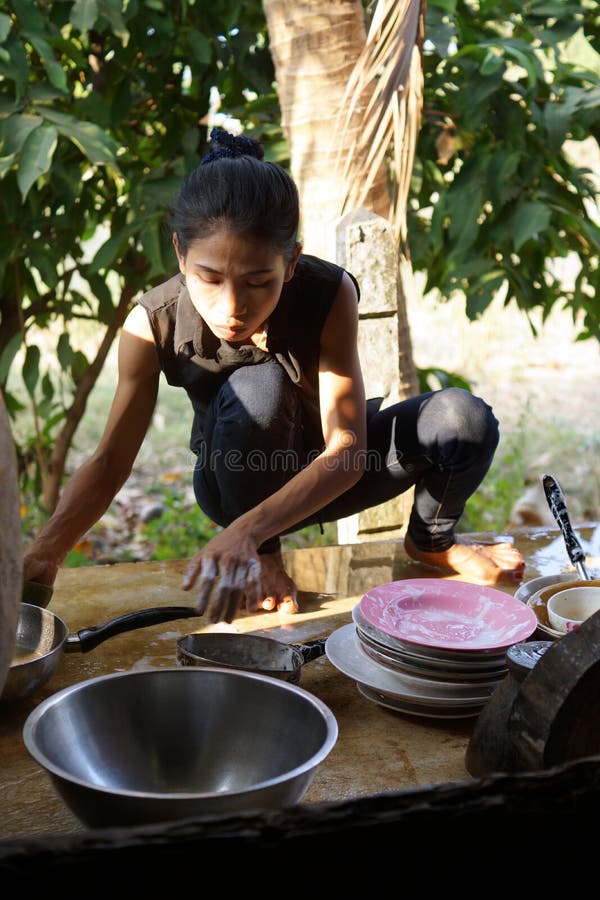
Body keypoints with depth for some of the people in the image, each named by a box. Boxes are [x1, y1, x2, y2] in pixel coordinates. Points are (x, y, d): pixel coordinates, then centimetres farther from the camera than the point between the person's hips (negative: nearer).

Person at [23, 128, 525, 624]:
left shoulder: (330, 294, -29)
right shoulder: (154, 325, -25)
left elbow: (347, 451, -32)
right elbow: (109, 462, -19)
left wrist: (245, 529, -48)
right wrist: (46, 552, -38)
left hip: (326, 476, 1)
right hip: (240, 485, -1)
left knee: (466, 419, -25)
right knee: (257, 388, -36)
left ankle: (431, 541, 9)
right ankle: (262, 557, -10)